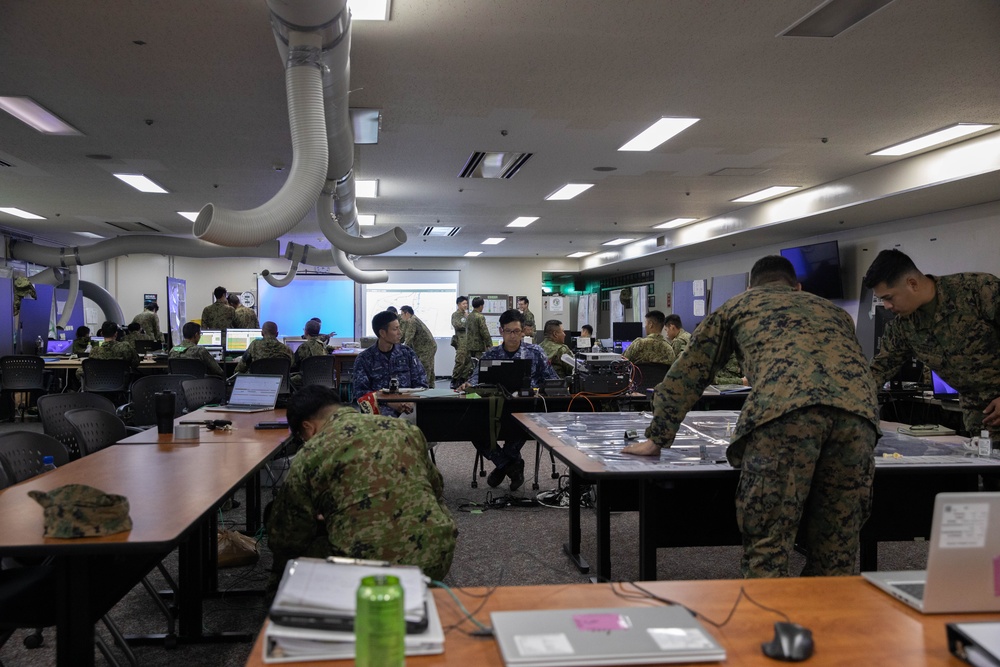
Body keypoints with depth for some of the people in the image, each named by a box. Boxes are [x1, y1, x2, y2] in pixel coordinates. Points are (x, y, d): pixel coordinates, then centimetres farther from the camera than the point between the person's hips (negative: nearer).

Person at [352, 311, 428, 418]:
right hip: (380, 406, -3)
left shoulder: (407, 354, 13)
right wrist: (389, 402, -17)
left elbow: (421, 383, 11)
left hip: (406, 406, 3)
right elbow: (360, 392, -3)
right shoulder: (364, 359, 5)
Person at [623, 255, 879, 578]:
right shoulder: (834, 310, 41)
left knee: (767, 544, 0)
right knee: (836, 548, 12)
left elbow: (688, 372, 31)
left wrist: (657, 439, 37)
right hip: (858, 406, 4)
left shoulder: (739, 305, 32)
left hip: (783, 406, -4)